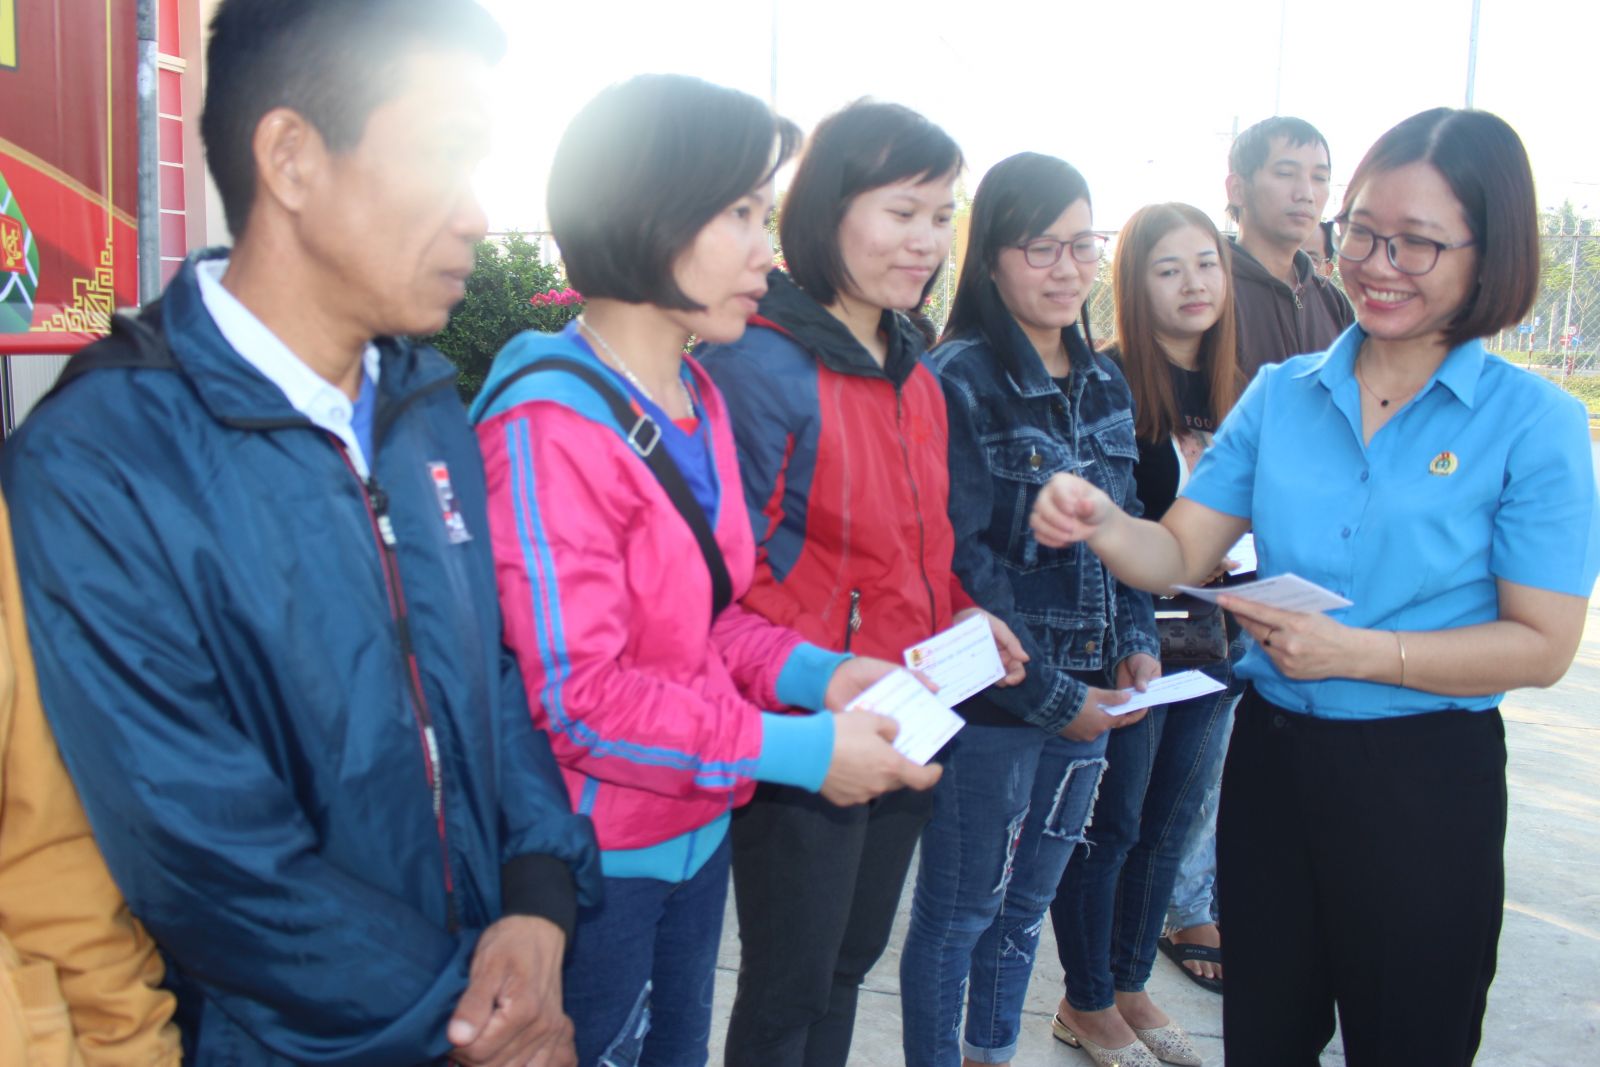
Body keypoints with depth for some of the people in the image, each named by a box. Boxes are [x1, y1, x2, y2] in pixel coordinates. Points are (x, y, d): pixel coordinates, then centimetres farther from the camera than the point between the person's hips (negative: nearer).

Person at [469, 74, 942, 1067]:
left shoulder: (696, 396, 4)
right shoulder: (550, 425, -23)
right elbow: (578, 696, -25)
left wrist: (814, 674, -5)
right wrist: (797, 749, -24)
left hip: (699, 827, 8)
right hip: (599, 859, -8)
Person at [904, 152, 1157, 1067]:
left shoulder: (1105, 384, 9)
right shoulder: (958, 383, -13)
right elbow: (962, 565, -17)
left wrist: (1138, 643, 1)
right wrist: (1049, 696, -16)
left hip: (1088, 696, 7)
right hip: (990, 700, -6)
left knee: (1027, 904, 20)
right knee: (960, 912, 9)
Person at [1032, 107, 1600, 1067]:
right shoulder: (1282, 394, 1)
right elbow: (1179, 555, -2)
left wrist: (1357, 652, -23)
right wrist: (1098, 520, -24)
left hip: (1426, 779, -3)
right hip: (1274, 753, 4)